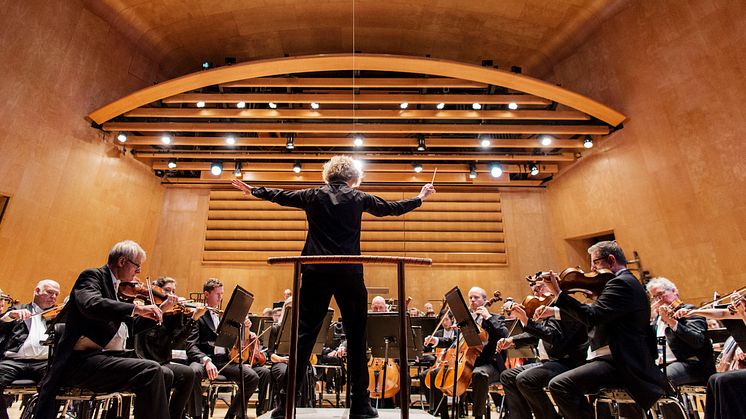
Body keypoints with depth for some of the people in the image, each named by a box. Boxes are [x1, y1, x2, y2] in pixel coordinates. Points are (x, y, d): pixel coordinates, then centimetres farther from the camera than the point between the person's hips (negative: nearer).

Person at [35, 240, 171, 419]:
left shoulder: (117, 287, 19)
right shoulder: (93, 276, -5)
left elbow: (132, 326, 25)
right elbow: (92, 304, -28)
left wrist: (160, 309, 16)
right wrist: (137, 308, -31)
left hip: (111, 357, 9)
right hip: (84, 359, -9)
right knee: (151, 370, -27)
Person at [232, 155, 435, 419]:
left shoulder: (313, 196, 9)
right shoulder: (358, 198, 6)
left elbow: (280, 196, 23)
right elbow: (393, 208, 17)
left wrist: (253, 191, 41)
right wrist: (420, 198, 33)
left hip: (316, 272, 2)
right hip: (349, 273, -1)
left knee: (305, 336, 6)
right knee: (356, 337, 8)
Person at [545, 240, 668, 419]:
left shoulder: (622, 282, -15)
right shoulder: (626, 281, 18)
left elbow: (592, 316, -27)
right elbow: (594, 321, 19)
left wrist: (558, 293, -23)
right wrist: (557, 310, 12)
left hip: (620, 363, -11)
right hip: (622, 359, 11)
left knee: (559, 385, -22)